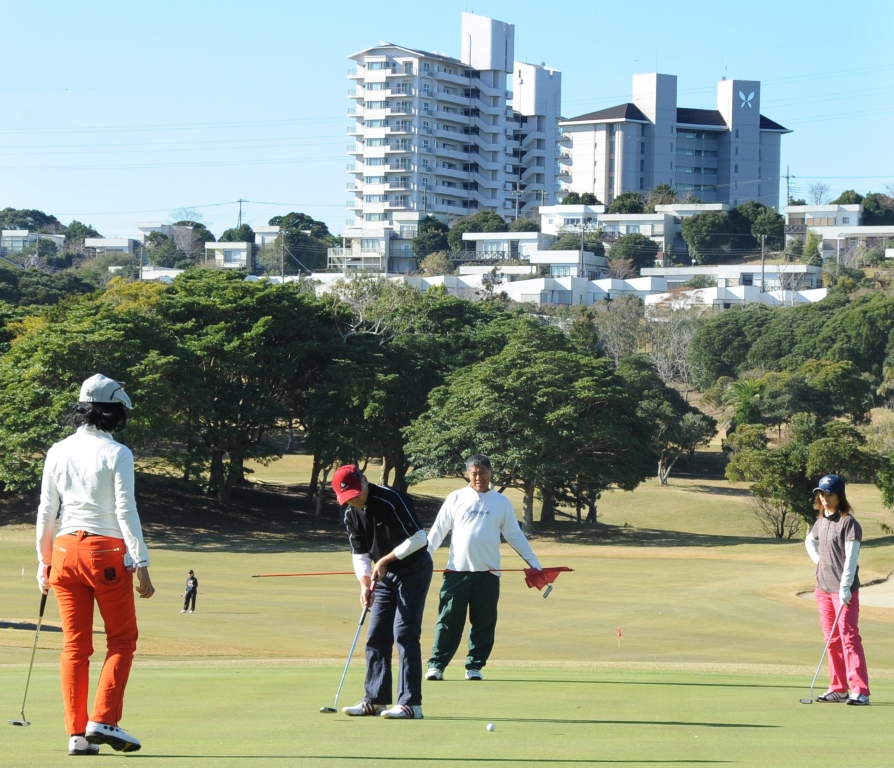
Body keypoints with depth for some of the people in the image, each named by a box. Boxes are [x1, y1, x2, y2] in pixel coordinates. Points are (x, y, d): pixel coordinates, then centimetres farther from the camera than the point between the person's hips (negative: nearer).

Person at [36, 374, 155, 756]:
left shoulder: (58, 452, 5)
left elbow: (46, 512, 7)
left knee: (75, 645, 8)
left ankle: (77, 732, 4)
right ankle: (103, 721, -4)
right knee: (122, 639, 9)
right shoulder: (116, 453, -7)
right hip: (107, 552, -4)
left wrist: (44, 561, 16)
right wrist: (141, 564, -9)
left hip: (66, 550, 4)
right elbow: (126, 511, -11)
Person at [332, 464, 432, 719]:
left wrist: (386, 560, -19)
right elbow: (360, 554, 6)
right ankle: (375, 700, 13)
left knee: (404, 633, -14)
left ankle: (411, 703, -14)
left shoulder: (391, 500, -23)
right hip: (385, 574, 8)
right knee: (376, 635, 6)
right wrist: (364, 584, -10)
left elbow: (418, 538, -22)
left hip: (413, 570, -8)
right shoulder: (351, 514, 0)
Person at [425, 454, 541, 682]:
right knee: (448, 620, -4)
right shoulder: (456, 498, 6)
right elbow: (437, 532, 6)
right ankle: (436, 665, -3)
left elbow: (515, 536, 11)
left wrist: (534, 564, 6)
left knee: (484, 623, 3)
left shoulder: (502, 502, 9)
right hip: (457, 570, -1)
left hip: (488, 572, 1)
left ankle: (475, 666, 10)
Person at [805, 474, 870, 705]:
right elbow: (810, 541, 32)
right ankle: (838, 688, 16)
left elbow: (851, 556, -18)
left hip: (844, 589, -8)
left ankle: (860, 690, -15)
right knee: (832, 639, 10)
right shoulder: (820, 522, 11)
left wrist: (845, 587, -25)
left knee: (848, 637, -12)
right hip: (823, 588, 8)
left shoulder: (848, 523, -11)